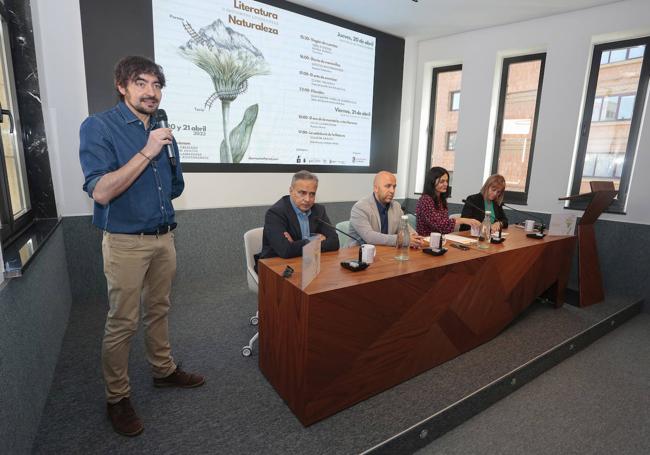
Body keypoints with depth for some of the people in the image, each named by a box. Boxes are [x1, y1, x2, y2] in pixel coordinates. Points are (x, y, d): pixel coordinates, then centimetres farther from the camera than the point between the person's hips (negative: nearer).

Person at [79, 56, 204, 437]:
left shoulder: (163, 130, 9)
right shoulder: (98, 127, -9)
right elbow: (101, 191, -20)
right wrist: (146, 153, -22)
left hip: (164, 237, 6)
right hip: (125, 241, -5)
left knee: (158, 310, 18)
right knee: (122, 323, 4)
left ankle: (164, 370, 36)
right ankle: (117, 397, 23)